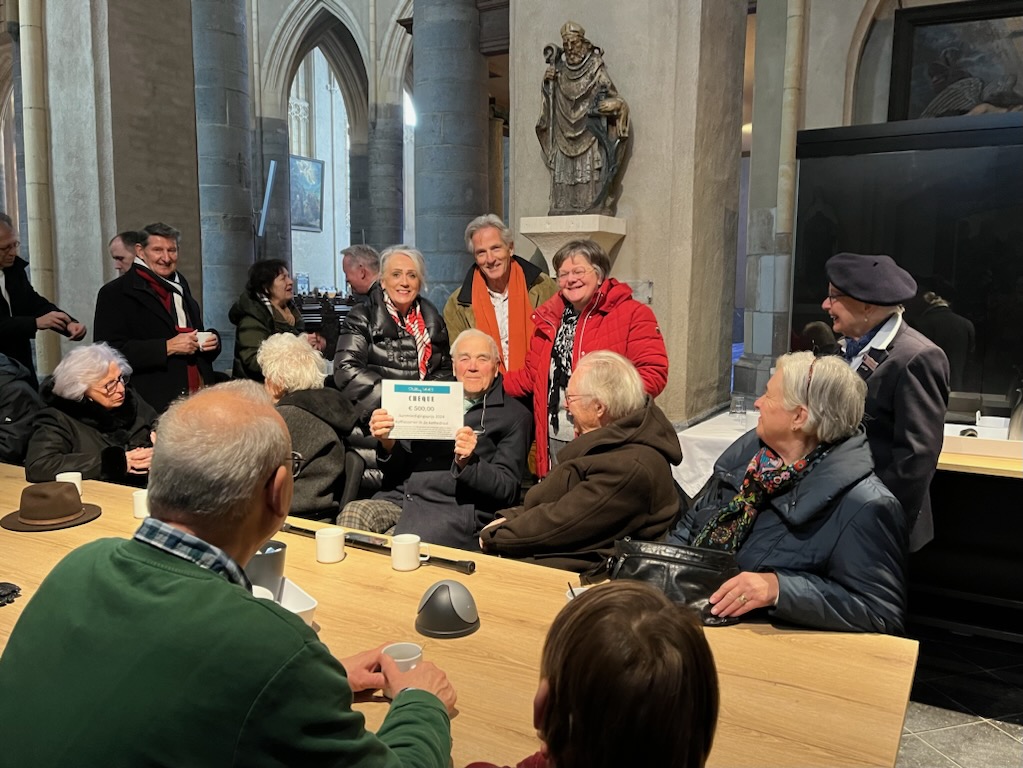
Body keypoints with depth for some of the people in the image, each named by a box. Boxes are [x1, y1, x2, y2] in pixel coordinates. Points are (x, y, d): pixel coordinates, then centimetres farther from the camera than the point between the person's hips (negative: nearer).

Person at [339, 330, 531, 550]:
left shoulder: (515, 415, 8)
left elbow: (507, 490, 0)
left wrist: (467, 463, -17)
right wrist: (387, 443, -5)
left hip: (456, 508, -4)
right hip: (400, 497, 5)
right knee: (352, 513, -25)